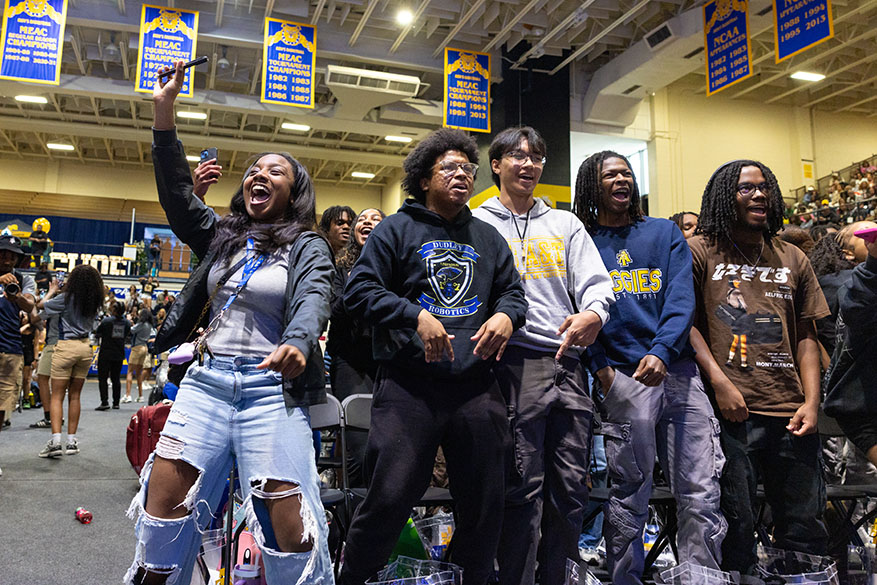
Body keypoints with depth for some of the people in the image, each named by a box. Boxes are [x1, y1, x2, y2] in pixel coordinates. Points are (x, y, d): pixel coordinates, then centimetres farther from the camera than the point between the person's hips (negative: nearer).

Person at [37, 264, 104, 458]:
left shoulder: (66, 298, -9)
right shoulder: (95, 302, 4)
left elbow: (42, 304, 3)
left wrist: (52, 290, 19)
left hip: (66, 346, -5)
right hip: (85, 346, 5)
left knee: (57, 395, -2)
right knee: (74, 395, 11)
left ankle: (55, 441, -14)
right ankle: (72, 441, 12)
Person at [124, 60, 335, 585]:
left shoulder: (309, 248, 4)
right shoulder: (222, 235, 18)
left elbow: (313, 298, -14)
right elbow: (176, 190, 9)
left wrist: (297, 343, -37)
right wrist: (164, 110, 0)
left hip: (272, 388, -4)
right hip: (208, 380, 4)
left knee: (287, 517, -13)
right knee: (165, 489, -9)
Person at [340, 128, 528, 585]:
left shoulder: (488, 238, 20)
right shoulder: (396, 230, 7)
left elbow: (512, 291, 21)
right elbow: (359, 290, -1)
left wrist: (507, 315, -4)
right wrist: (415, 316, -14)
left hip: (477, 386, 4)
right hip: (409, 385, -4)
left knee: (484, 500, 11)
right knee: (390, 496, -6)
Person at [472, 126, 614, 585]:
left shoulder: (565, 224, 20)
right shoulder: (479, 225, 9)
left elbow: (595, 281, 11)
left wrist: (594, 313, -11)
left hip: (569, 363, 4)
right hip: (516, 362, -4)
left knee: (571, 489, 7)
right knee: (523, 488, -2)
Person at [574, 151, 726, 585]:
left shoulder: (665, 233, 16)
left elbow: (681, 297, 2)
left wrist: (662, 350, -14)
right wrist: (601, 369, -9)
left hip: (678, 371, 2)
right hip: (623, 378, -2)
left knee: (702, 497, 1)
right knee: (628, 500, 4)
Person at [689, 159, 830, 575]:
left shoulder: (792, 259, 16)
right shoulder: (699, 251, 3)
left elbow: (805, 335, 14)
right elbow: (685, 322, -3)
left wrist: (811, 401, 3)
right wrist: (719, 382, -12)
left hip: (791, 414, 4)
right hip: (730, 411, -4)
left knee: (804, 527, 9)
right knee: (735, 524, 2)